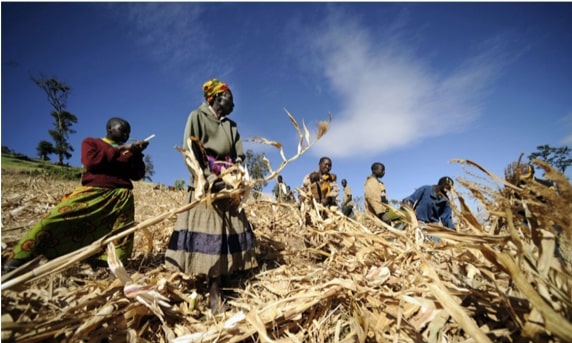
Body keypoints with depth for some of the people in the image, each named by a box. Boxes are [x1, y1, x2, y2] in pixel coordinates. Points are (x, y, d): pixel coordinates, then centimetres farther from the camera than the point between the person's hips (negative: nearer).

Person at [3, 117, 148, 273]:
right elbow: (91, 161, -6)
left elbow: (138, 174, 16)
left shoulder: (128, 150, 24)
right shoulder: (91, 142, 15)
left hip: (122, 197, 4)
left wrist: (137, 154, 3)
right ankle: (15, 262, -6)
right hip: (93, 193, -3)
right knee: (52, 221, -13)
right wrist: (118, 150, -6)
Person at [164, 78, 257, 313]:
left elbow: (238, 157, 14)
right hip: (206, 184, -5)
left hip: (228, 185, 5)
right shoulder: (197, 117, 5)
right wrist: (207, 177, -18)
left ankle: (214, 294, 5)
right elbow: (189, 151, -6)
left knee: (223, 236, 0)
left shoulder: (231, 125, 22)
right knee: (206, 234, -11)